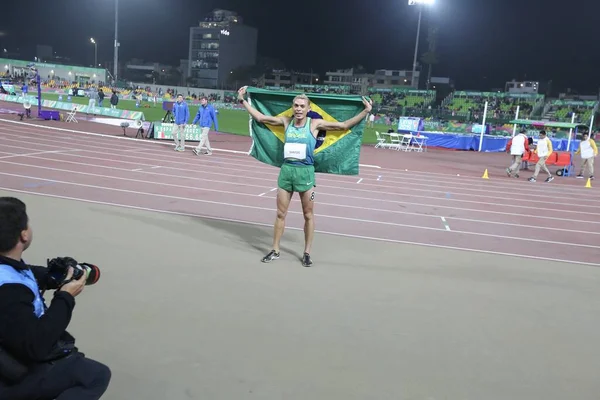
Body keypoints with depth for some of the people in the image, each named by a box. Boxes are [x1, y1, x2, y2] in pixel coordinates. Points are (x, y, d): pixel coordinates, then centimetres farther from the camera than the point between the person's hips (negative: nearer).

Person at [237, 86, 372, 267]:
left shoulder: (315, 124, -5)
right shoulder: (286, 121, 3)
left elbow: (344, 125, -6)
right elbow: (260, 117, 10)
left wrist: (366, 112, -11)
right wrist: (243, 100, 12)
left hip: (305, 172, -2)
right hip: (286, 170, 3)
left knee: (308, 215, 7)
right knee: (280, 213, 10)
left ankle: (307, 253, 20)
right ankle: (275, 250, 23)